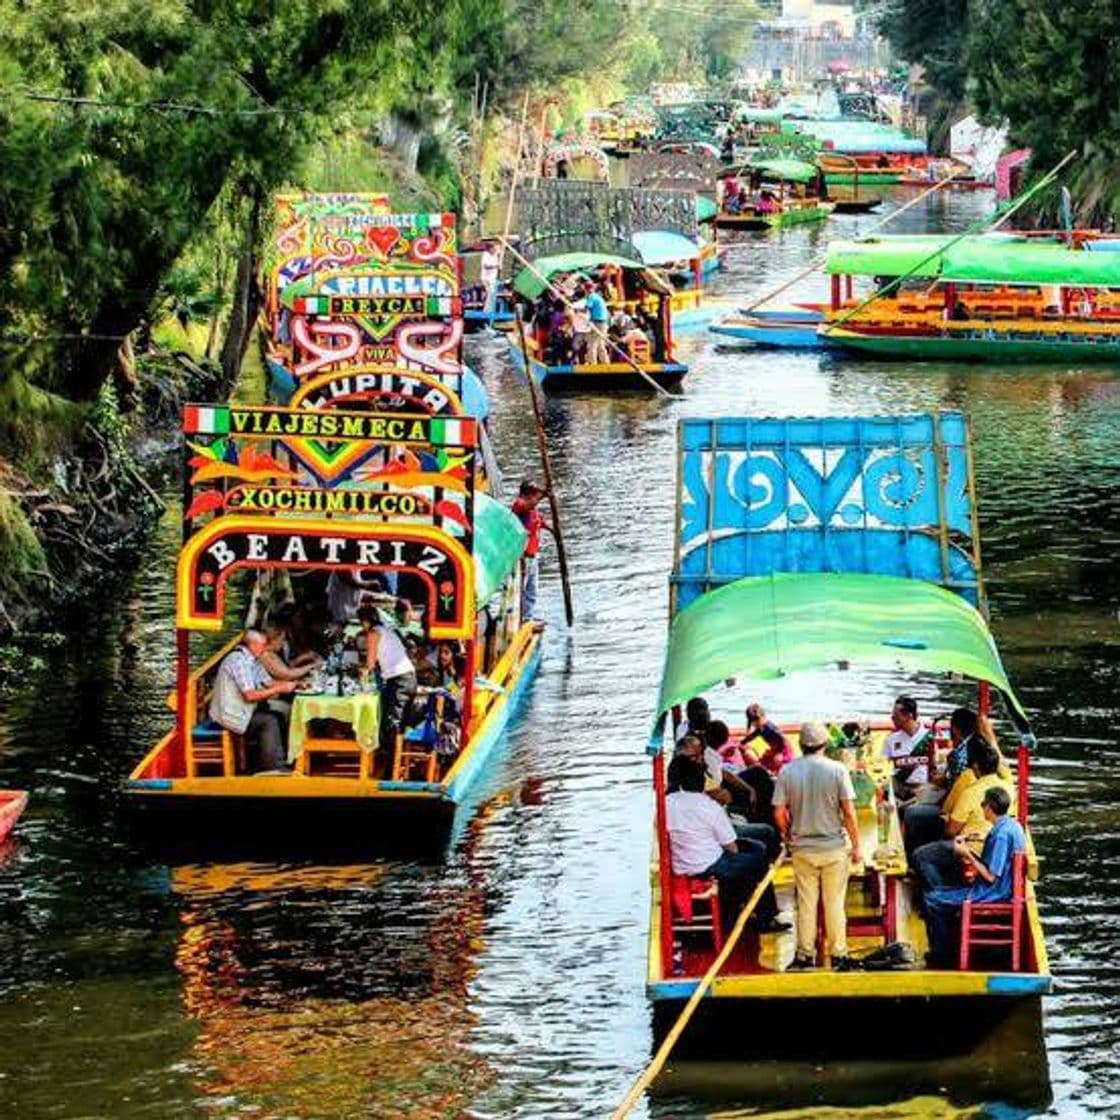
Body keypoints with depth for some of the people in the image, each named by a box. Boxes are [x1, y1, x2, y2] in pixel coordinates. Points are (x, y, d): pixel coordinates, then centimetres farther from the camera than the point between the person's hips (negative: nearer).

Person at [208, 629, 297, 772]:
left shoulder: (252, 660, 10)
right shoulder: (239, 660, -21)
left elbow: (268, 683, 13)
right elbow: (250, 695, -26)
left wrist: (292, 684, -2)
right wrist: (280, 689, -22)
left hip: (241, 710, 10)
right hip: (229, 714, -10)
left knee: (279, 717, 2)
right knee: (269, 721, -16)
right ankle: (274, 766, -10)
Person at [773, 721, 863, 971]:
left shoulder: (787, 772, -5)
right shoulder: (837, 770, -10)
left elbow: (779, 813, -3)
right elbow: (849, 813, -11)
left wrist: (788, 836, 16)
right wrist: (856, 846, -1)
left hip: (802, 848, 2)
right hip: (833, 847, -2)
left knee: (806, 903, 10)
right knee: (834, 903, 6)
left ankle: (805, 955, 15)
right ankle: (838, 955, 11)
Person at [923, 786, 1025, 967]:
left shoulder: (1001, 834, -25)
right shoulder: (1013, 826, 6)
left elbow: (990, 876, -24)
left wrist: (967, 854, -14)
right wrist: (968, 851, 8)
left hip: (992, 895, -11)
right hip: (1003, 890, 11)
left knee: (932, 899, -5)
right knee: (942, 893, 26)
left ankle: (941, 958, 4)